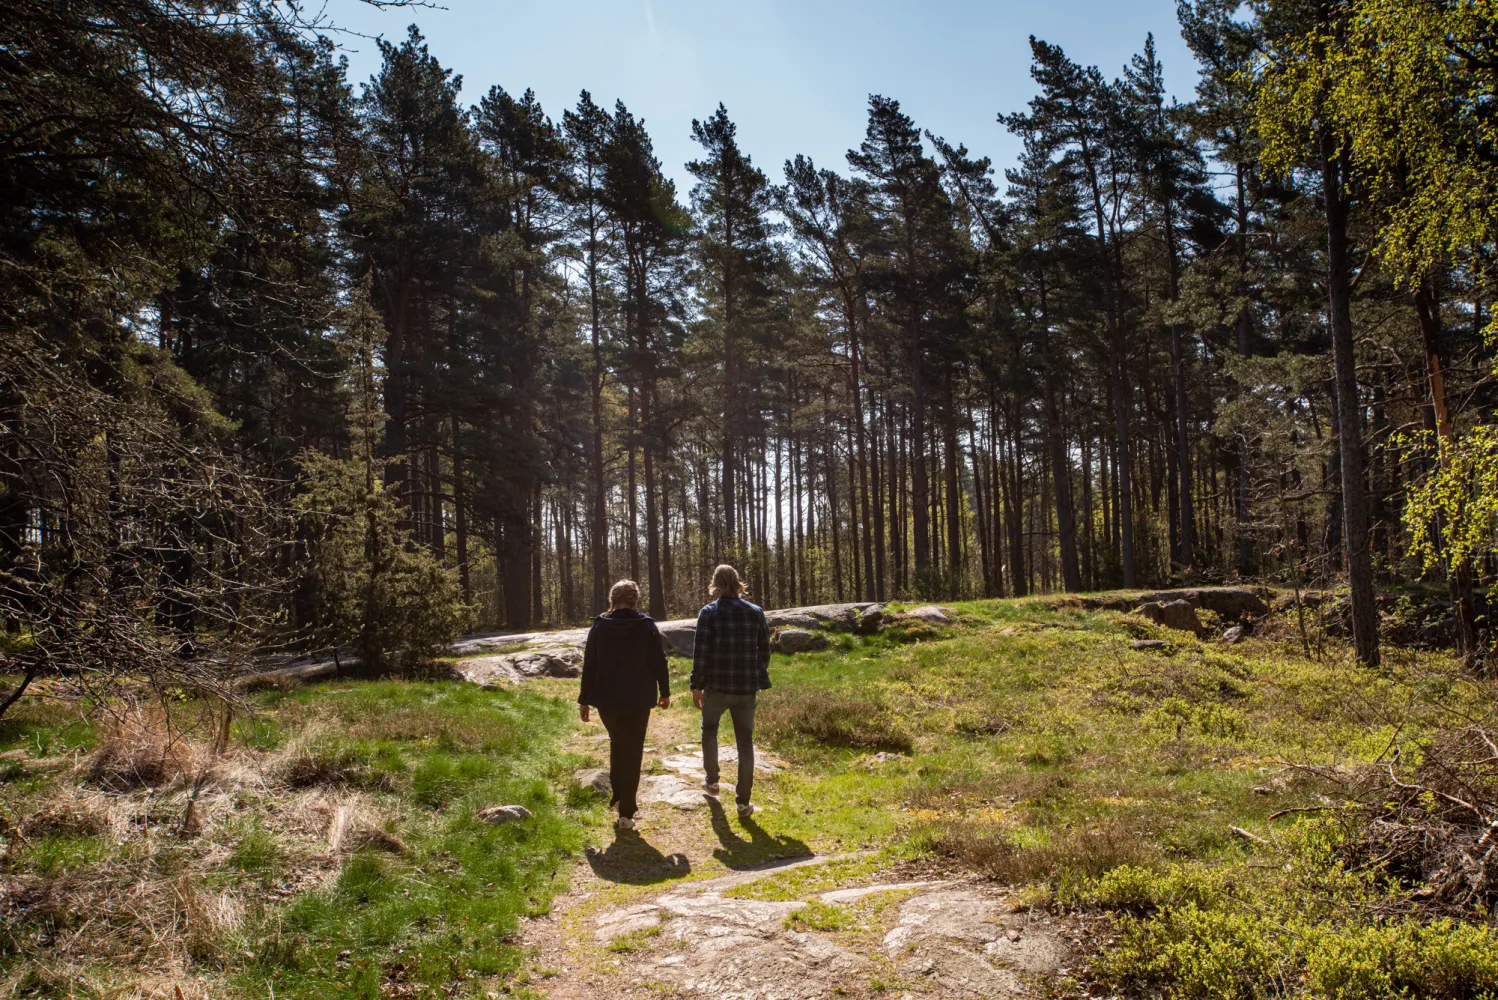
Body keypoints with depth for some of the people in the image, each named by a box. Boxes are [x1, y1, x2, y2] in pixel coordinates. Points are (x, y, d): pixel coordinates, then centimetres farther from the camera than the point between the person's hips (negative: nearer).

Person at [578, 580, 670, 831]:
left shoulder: (599, 626, -2)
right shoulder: (647, 626, -5)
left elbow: (589, 666, -1)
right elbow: (659, 662, -4)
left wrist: (584, 700, 5)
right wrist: (664, 692, 8)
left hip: (607, 700, 2)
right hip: (638, 700, -2)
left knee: (617, 745, 24)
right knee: (633, 753, 4)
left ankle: (619, 796, 26)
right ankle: (626, 811, 0)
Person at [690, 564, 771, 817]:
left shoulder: (709, 613, -8)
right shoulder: (755, 613, 2)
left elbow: (700, 653, -10)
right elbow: (764, 651, 6)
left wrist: (696, 685, -2)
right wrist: (759, 681, 18)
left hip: (717, 685, -2)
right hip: (747, 687, 2)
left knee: (709, 729, 25)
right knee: (745, 742, 7)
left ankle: (712, 781, 32)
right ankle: (743, 801, 8)